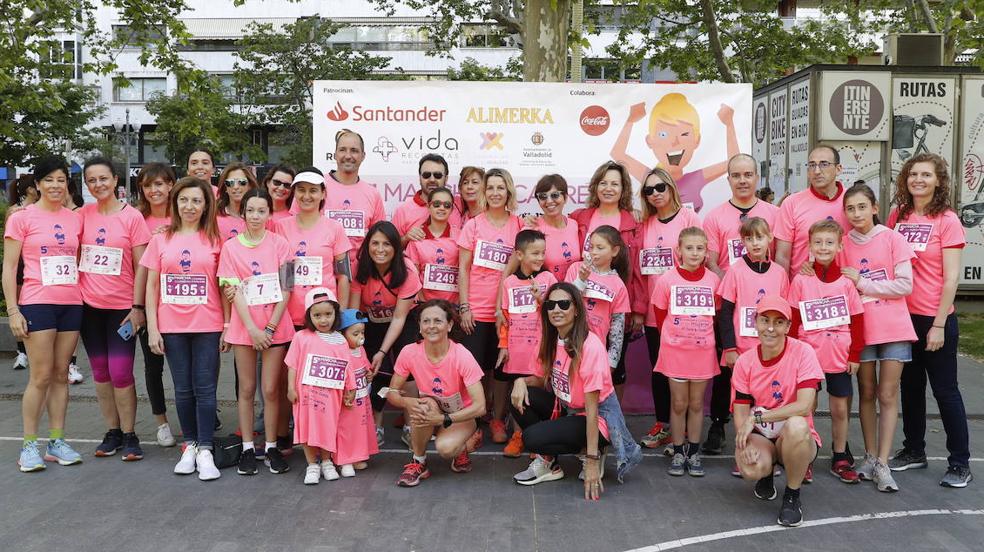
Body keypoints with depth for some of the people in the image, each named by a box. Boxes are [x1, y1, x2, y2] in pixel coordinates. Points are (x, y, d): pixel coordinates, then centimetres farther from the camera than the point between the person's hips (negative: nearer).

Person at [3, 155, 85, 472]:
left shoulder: (75, 220, 11)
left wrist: (86, 299, 10)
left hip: (71, 304, 4)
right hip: (37, 304, -4)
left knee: (61, 375, 8)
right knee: (41, 377, -4)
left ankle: (56, 442, 15)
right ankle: (29, 445, 7)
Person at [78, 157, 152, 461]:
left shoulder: (132, 217, -6)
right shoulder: (83, 214, 5)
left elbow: (141, 265, -5)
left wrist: (138, 306, -9)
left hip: (122, 307, -4)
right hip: (89, 306, 4)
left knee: (121, 373, -5)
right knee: (101, 372, 10)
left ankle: (129, 435, 8)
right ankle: (112, 432, 21)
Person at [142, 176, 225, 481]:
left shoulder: (214, 241, 2)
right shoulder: (161, 240, 5)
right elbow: (151, 286, 6)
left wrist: (228, 325, -2)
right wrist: (152, 328, 0)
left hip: (207, 326, -1)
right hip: (172, 326, 2)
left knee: (204, 387, -2)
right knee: (183, 388, 8)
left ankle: (205, 450, 2)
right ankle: (190, 445, 20)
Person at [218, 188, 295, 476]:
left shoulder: (279, 244, 0)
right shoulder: (231, 246, 1)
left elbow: (285, 290, -3)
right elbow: (235, 292, -4)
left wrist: (270, 327, -9)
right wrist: (253, 330, -12)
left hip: (275, 326, -1)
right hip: (244, 326, 1)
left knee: (271, 389, 2)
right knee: (247, 389, 7)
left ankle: (272, 447, 13)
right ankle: (247, 448, 16)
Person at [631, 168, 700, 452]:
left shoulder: (688, 218, -4)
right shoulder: (645, 225, 10)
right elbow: (639, 269, 11)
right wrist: (638, 308, 7)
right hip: (653, 312, 5)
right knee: (658, 368, 12)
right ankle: (661, 424, 24)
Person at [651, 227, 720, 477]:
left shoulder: (713, 280, -2)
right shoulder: (667, 280, -6)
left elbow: (716, 314, 9)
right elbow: (661, 315, 4)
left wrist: (703, 335, 7)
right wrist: (671, 338, 6)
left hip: (703, 350, 1)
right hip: (675, 351, -1)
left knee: (697, 403, 10)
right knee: (679, 403, 6)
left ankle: (694, 453, 20)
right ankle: (678, 453, 17)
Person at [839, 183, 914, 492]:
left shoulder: (892, 239, -4)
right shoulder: (845, 243, 3)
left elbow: (905, 285, -10)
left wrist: (862, 283, -12)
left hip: (894, 328, -2)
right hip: (861, 329, 2)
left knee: (888, 395, 0)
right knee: (867, 393, 10)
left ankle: (882, 464, 4)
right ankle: (870, 456, 21)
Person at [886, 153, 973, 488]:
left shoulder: (947, 220, -9)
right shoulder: (897, 217, 6)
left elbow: (950, 278, -11)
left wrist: (938, 325, -14)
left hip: (935, 319, -5)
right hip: (903, 316, 5)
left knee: (945, 390, 2)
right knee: (910, 386, 15)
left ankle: (960, 463, 12)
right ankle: (913, 451, 29)